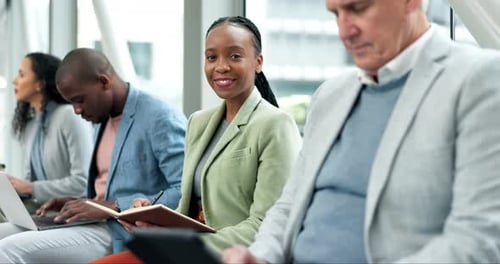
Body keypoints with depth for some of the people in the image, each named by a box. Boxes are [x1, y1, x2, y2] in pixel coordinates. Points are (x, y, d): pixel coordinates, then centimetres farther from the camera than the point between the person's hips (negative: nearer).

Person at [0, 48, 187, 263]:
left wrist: (113, 207, -20)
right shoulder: (103, 119, 17)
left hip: (124, 236, -9)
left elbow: (185, 193, -22)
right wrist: (81, 203, 5)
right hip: (101, 223, 9)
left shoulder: (160, 120, -14)